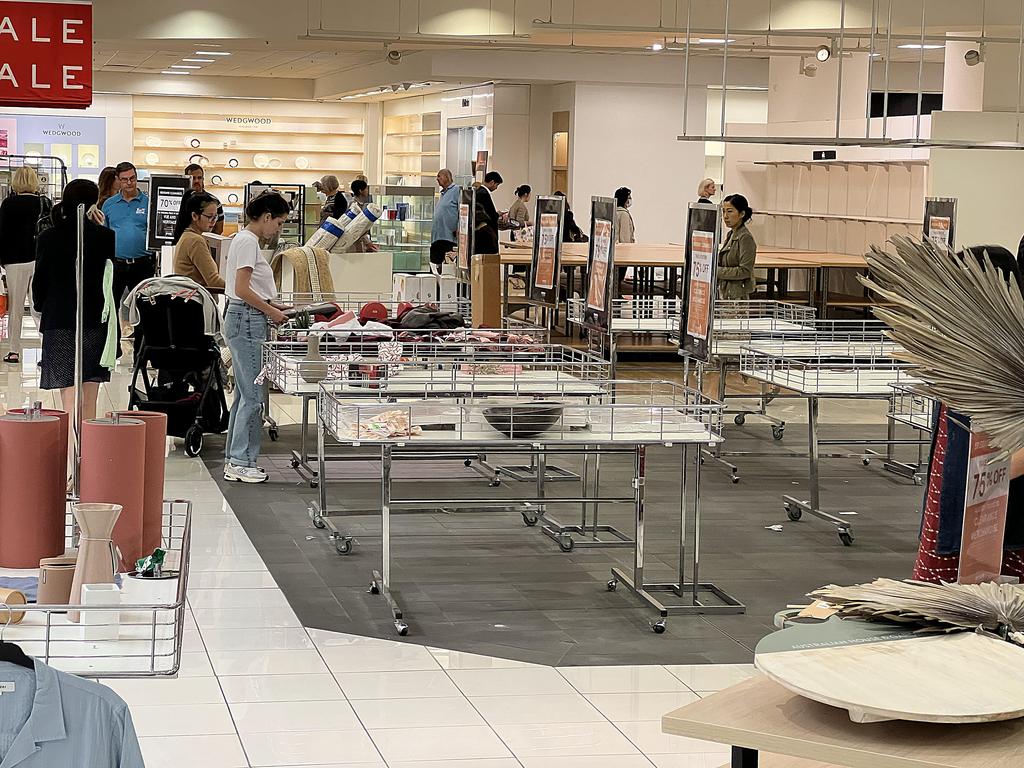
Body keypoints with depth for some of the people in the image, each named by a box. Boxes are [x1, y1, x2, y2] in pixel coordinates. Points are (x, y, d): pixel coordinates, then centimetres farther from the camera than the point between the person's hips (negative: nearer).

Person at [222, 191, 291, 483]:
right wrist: (271, 311, -10)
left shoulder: (246, 240, 18)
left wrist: (272, 306, 12)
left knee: (245, 394, 12)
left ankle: (234, 460, 16)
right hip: (247, 321, -11)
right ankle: (241, 462, -4)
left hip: (244, 320, 11)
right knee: (253, 395, -7)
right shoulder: (247, 241, -13)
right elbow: (242, 289, -19)